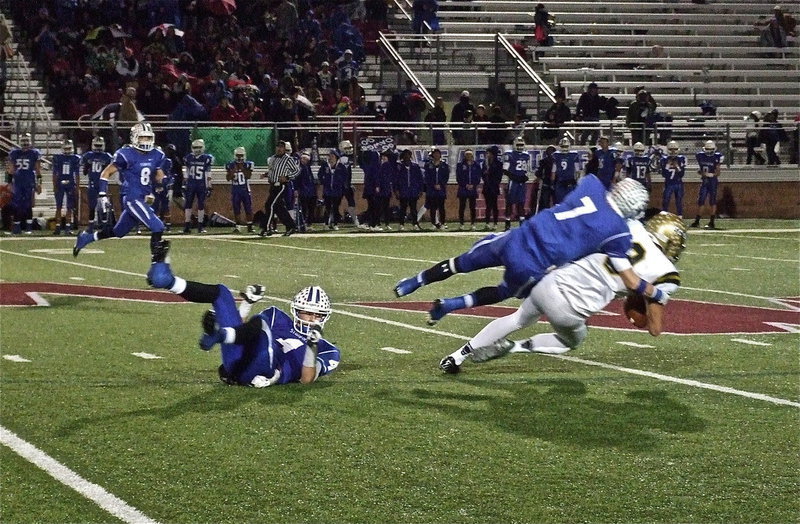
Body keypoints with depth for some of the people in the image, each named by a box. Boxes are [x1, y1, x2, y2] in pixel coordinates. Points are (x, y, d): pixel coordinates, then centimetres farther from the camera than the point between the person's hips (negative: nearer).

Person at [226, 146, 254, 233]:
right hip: (235, 190, 1)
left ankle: (250, 226, 7)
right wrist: (233, 171, -15)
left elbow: (248, 176, -10)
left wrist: (242, 168, -17)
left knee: (248, 210, 0)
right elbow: (228, 178, -1)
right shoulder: (231, 165, 2)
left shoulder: (247, 165, -1)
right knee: (236, 210, 0)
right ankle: (236, 227, 5)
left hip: (245, 190, -1)